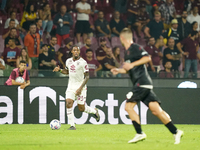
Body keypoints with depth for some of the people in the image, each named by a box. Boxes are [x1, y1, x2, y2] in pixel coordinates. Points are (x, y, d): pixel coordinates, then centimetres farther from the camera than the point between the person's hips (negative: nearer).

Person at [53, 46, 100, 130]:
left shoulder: (83, 62, -12)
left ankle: (94, 111, 33)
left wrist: (80, 88, -20)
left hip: (81, 86, -4)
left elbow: (87, 77, -12)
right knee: (68, 104, -15)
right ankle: (72, 125, -10)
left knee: (81, 109, 2)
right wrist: (60, 70, 4)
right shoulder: (68, 61, 6)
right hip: (71, 86, 5)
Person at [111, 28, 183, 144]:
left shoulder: (135, 48, -6)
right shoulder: (128, 51, 22)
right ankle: (175, 132, -4)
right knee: (156, 110, 0)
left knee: (128, 106, -9)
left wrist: (132, 64, -19)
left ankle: (140, 133, -11)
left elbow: (147, 58, -19)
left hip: (142, 82, -9)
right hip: (141, 85, 9)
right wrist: (119, 70, 24)